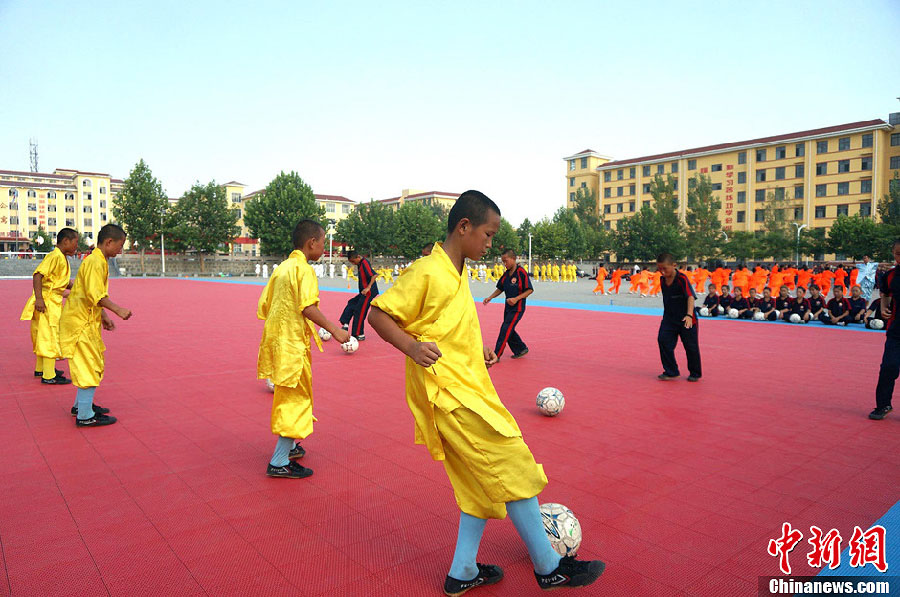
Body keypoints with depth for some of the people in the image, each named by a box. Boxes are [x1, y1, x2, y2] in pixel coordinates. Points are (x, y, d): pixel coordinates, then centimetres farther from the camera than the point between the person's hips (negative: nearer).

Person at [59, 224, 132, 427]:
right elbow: (96, 296, -27)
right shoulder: (95, 262, -18)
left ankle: (81, 404, 33)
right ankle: (85, 416, 1)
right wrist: (118, 310, -28)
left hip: (87, 321, 10)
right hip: (81, 323, -10)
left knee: (94, 364, 19)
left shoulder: (98, 260, 14)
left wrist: (104, 317, 21)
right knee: (90, 366, -5)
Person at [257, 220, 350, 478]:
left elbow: (263, 308, 13)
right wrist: (334, 330, -22)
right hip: (293, 344, -9)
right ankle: (279, 463, 4)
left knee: (288, 396, 22)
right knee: (297, 398, 0)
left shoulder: (281, 268, 12)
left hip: (275, 339, 9)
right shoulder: (304, 269, -13)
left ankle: (287, 447, 37)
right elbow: (308, 308, -25)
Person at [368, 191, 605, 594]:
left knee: (483, 482, 14)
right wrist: (412, 347, -25)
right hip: (449, 393, -10)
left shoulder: (457, 273, 14)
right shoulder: (428, 272, -13)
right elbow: (378, 313, -12)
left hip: (467, 389, 10)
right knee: (514, 468, -4)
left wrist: (476, 353, 13)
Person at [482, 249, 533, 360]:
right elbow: (500, 288, 17)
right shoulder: (506, 274, 7)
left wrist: (516, 299, -24)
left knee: (505, 330, -9)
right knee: (509, 330, 14)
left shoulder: (521, 272, -15)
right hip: (508, 306, 8)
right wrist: (490, 297, 2)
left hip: (517, 307, -8)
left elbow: (529, 290, -15)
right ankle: (521, 349, 32)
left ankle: (496, 356, -5)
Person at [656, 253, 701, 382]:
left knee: (691, 346, 5)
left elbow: (691, 297, -29)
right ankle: (671, 372, 0)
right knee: (663, 339, -11)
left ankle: (695, 373, 26)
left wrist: (689, 315, -42)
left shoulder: (682, 279, -19)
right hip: (669, 318, 5)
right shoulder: (662, 280, 1)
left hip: (686, 319, -5)